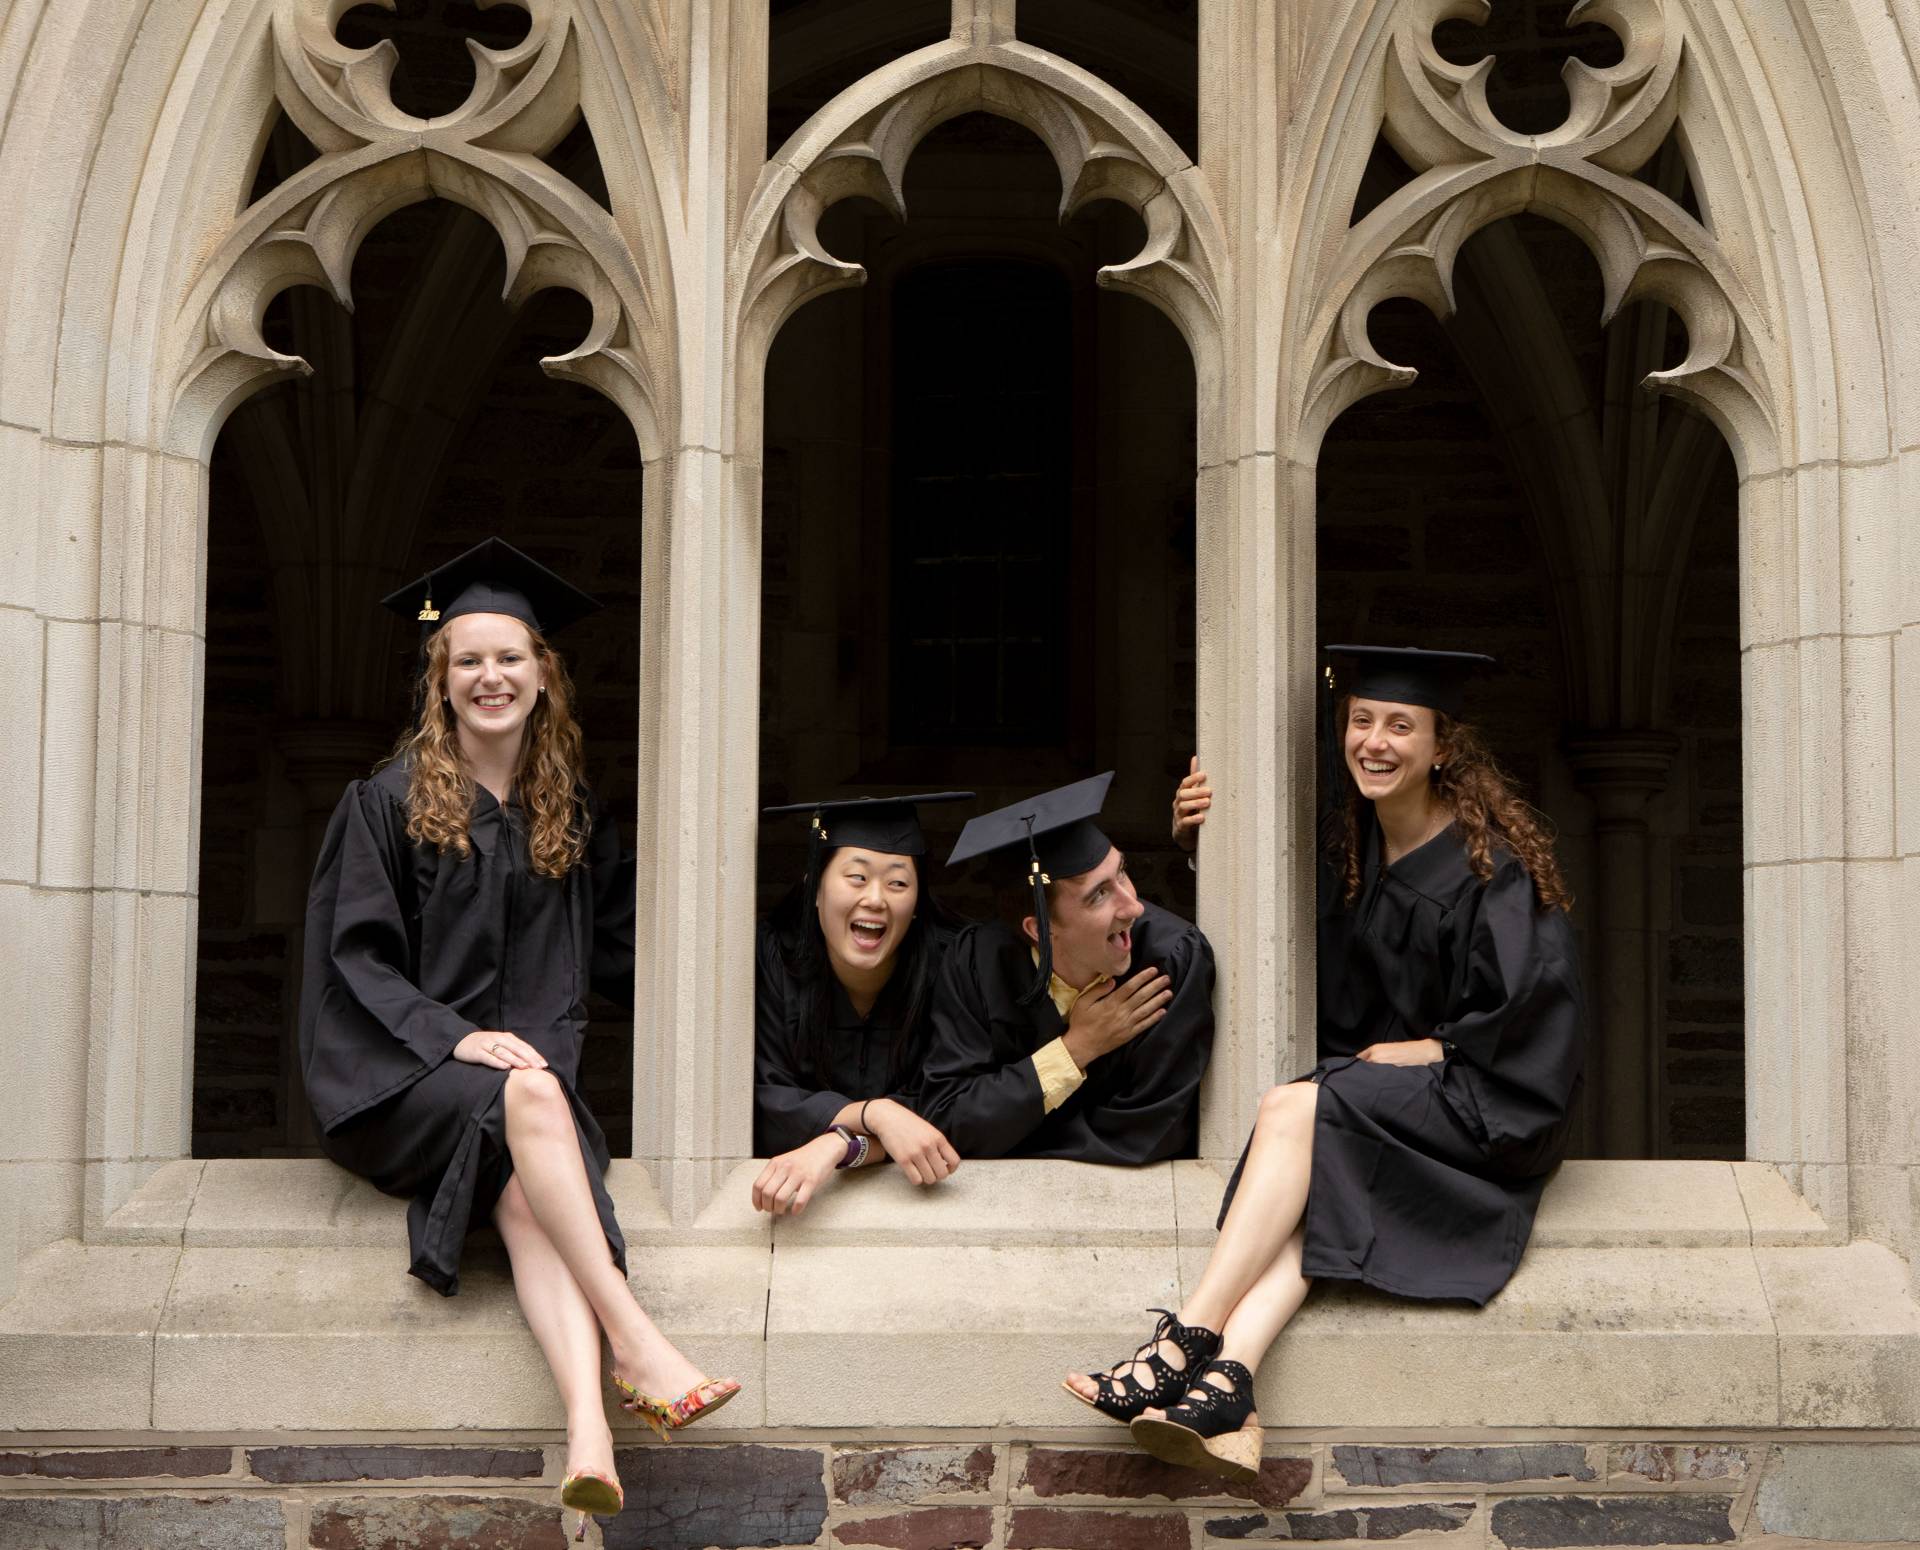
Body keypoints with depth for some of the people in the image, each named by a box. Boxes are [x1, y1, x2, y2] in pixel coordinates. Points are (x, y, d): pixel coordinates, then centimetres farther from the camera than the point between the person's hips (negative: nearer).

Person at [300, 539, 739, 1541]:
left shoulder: (570, 818, 16)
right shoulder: (388, 803, 4)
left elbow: (618, 949, 18)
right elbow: (355, 955, -3)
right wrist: (453, 1037, -16)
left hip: (525, 1059, 3)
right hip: (399, 1078, -3)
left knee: (526, 1194, -31)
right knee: (530, 1098, -35)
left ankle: (589, 1429, -51)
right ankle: (636, 1345, -39)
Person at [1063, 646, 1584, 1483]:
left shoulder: (1489, 862, -10)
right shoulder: (1351, 846, 9)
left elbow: (1525, 1018, -14)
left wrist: (1424, 1050, -12)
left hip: (1480, 1105, -6)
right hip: (1377, 1086, 6)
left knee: (1292, 1109, -28)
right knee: (1307, 1169, -28)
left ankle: (1185, 1343, -34)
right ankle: (1226, 1388, -48)